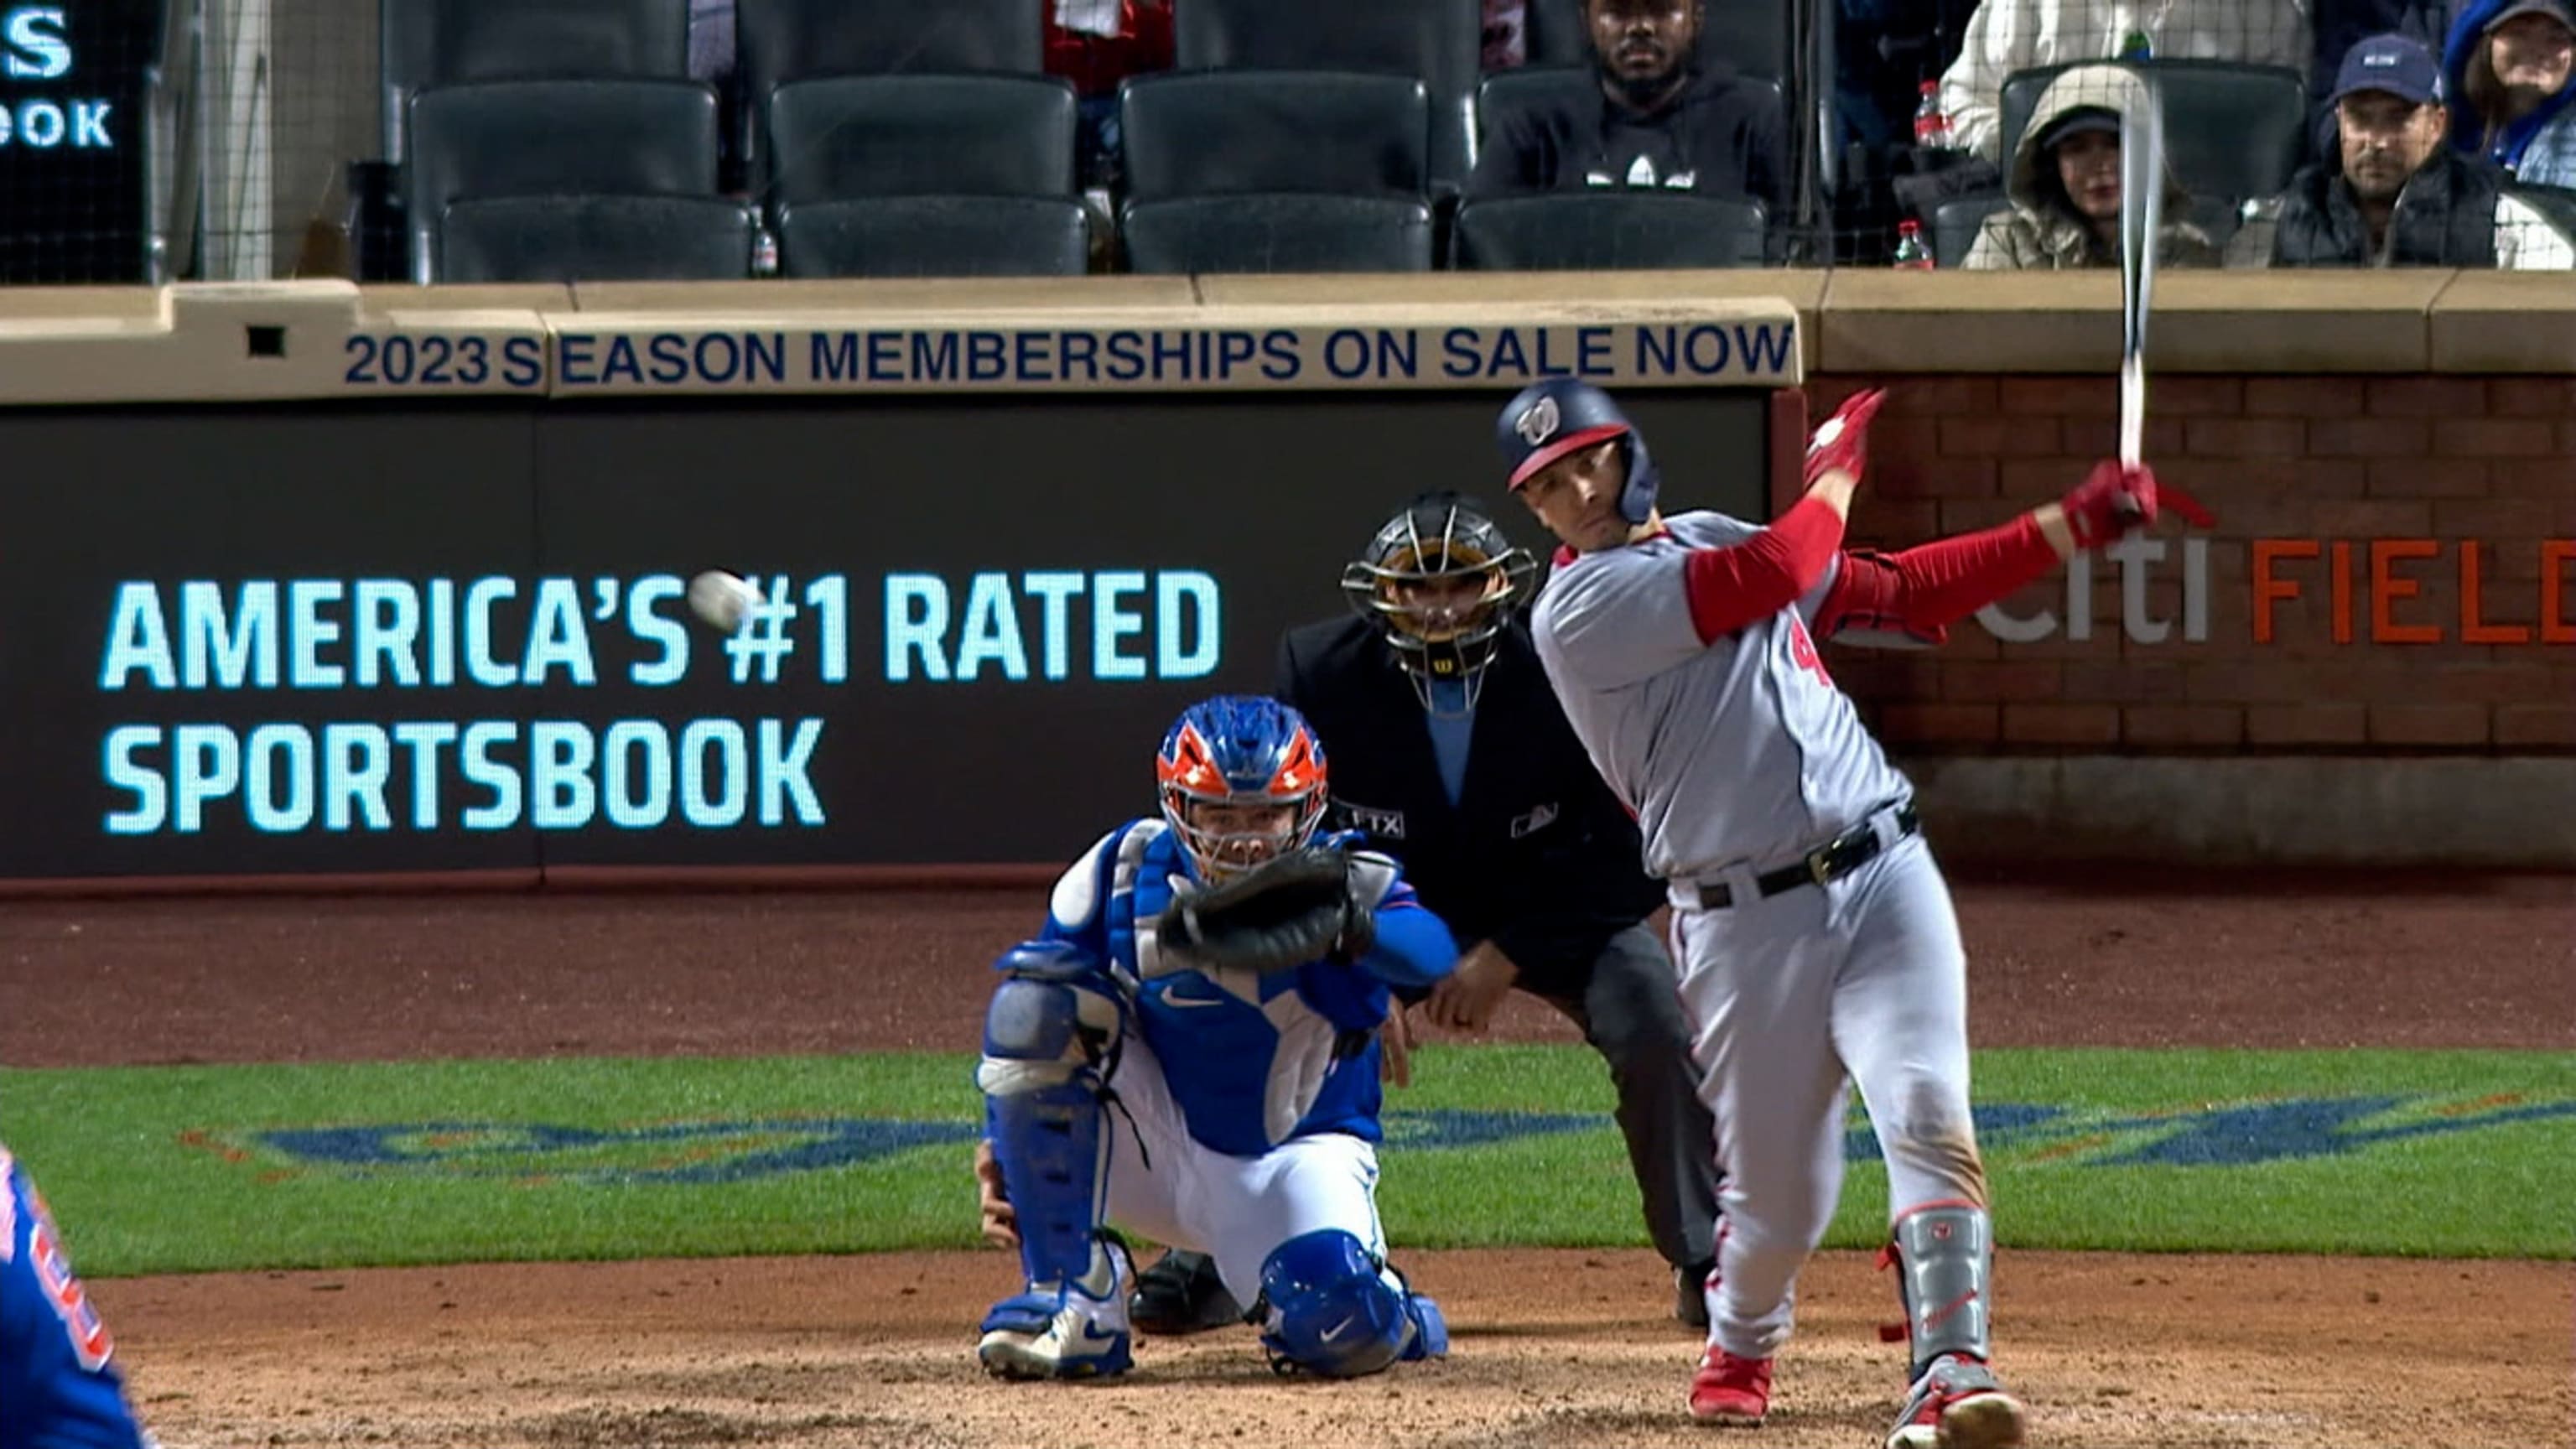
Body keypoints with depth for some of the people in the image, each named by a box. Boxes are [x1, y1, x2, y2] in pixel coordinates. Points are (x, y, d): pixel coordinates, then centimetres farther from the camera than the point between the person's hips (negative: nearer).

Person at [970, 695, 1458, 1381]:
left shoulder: (1342, 883, -17)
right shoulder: (1124, 876, -10)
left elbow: (1431, 955, -40)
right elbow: (1029, 1038, -4)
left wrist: (1351, 930, -61)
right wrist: (999, 1147, -18)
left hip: (1294, 1157, -3)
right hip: (1161, 1144, 3)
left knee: (1344, 1329, -33)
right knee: (1038, 1001, -23)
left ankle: (1398, 1316, 11)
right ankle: (1074, 1300, -16)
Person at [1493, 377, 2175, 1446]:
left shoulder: (1709, 540, 15)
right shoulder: (1579, 611, -8)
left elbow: (1907, 593, 18)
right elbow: (1781, 571, -16)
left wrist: (2073, 525, 10)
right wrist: (1838, 464, 3)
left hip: (1883, 876, 4)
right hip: (1748, 926, -4)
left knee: (1927, 1118, -17)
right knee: (1779, 1194, 2)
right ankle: (1740, 1347, 35)